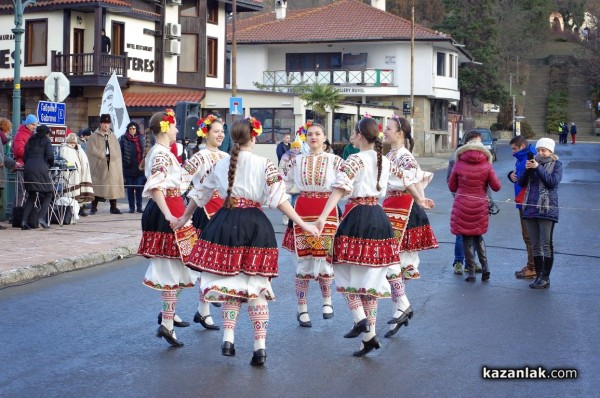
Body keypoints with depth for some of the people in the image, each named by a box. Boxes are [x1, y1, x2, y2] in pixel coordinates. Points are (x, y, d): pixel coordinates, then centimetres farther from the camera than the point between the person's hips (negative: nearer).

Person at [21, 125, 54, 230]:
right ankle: (42, 218, -14)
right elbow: (50, 156, -3)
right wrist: (51, 165, 15)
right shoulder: (46, 140, 9)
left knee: (31, 195, 14)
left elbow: (24, 158, 18)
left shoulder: (30, 140, 24)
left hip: (28, 169, 5)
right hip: (41, 168, -5)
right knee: (48, 194, 5)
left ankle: (24, 221, 1)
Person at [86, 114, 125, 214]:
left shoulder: (113, 137, 15)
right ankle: (94, 207, 4)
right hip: (98, 165, -3)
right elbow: (92, 150, -5)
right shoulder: (94, 137, 2)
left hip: (112, 166, 3)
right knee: (97, 186, -4)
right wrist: (103, 156, -7)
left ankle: (113, 207, 9)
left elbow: (117, 151, 12)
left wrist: (110, 156, -2)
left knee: (113, 185, 2)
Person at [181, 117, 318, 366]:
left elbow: (200, 196, 18)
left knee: (230, 280, 13)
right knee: (257, 284, 3)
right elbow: (278, 199, -9)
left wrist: (183, 220, 32)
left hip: (226, 224, 2)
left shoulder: (220, 165, 8)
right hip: (256, 225, -2)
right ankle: (260, 346, -2)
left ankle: (228, 338, 1)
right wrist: (303, 224, -6)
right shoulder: (264, 164, -2)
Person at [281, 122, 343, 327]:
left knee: (324, 258, -1)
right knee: (303, 260, 1)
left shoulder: (335, 160, 3)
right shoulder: (296, 161, 8)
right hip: (303, 211, 1)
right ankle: (302, 308, 12)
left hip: (327, 212, -1)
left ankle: (327, 300, 25)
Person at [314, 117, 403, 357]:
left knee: (349, 272, 5)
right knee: (371, 275, 10)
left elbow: (339, 189, -20)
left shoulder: (355, 160, -9)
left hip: (357, 216, -6)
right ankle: (370, 334, 10)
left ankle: (360, 319, -14)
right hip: (378, 217, 6)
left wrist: (323, 218, -27)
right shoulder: (385, 161, 11)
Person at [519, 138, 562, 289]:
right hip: (530, 208, 5)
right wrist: (526, 169, -7)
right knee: (535, 245, 8)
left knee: (547, 244, -5)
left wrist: (538, 168, -16)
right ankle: (538, 275, 14)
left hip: (547, 209, -5)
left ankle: (545, 278, -3)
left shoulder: (556, 164, 3)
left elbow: (553, 182, -13)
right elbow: (521, 183, 10)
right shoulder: (533, 162, 14)